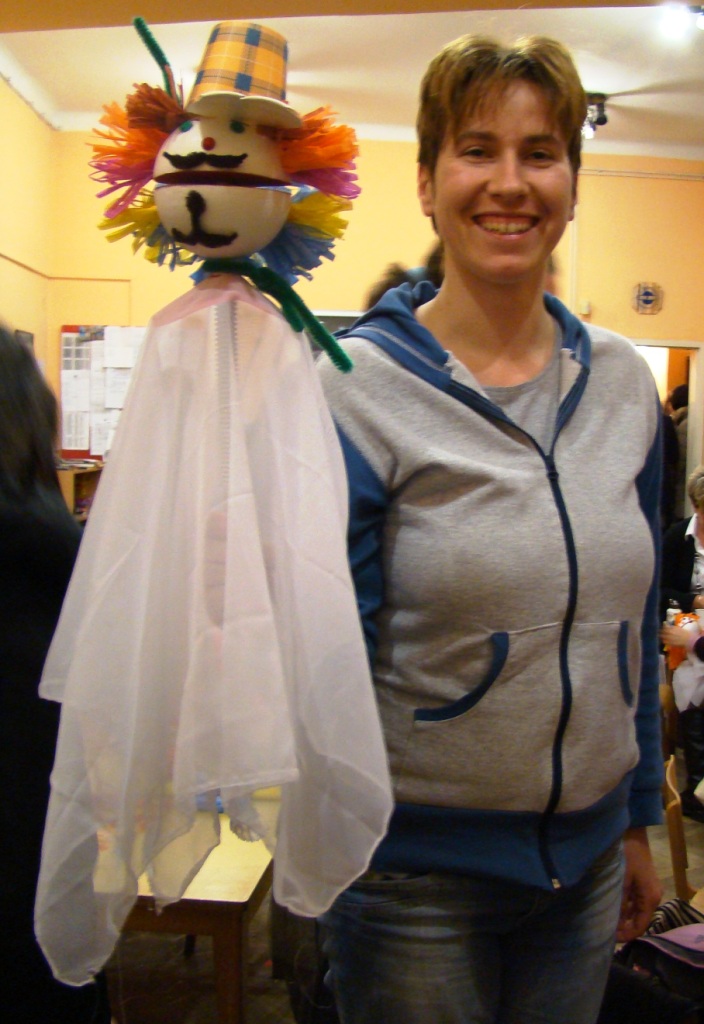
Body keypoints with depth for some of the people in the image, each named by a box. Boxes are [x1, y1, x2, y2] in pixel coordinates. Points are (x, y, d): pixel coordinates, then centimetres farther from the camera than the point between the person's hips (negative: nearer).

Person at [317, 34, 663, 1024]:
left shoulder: (622, 382, 1)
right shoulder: (355, 387, -14)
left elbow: (633, 619, 8)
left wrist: (638, 819, 13)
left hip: (588, 861, 5)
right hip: (415, 865, -4)